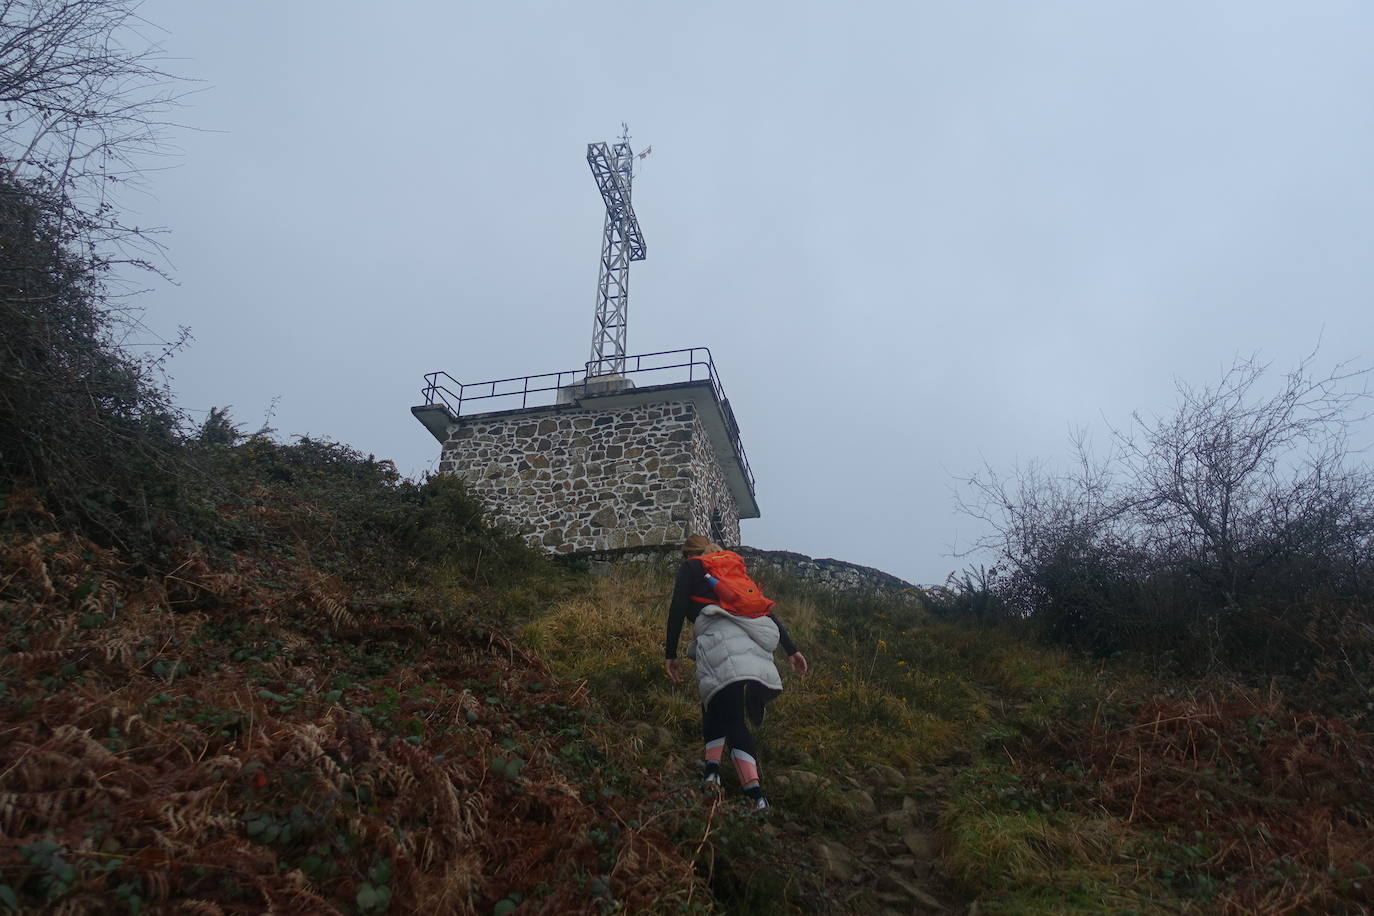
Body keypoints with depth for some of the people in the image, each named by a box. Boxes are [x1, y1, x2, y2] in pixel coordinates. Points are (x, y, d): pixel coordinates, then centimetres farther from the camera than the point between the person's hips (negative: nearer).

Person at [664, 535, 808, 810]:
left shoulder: (691, 567, 21)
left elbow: (678, 609, 4)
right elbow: (767, 610, 27)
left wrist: (670, 654, 6)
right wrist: (791, 650, 23)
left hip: (720, 638, -6)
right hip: (753, 641, 6)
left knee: (731, 717, -8)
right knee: (715, 704, 15)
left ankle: (755, 793, -20)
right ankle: (712, 768, -5)